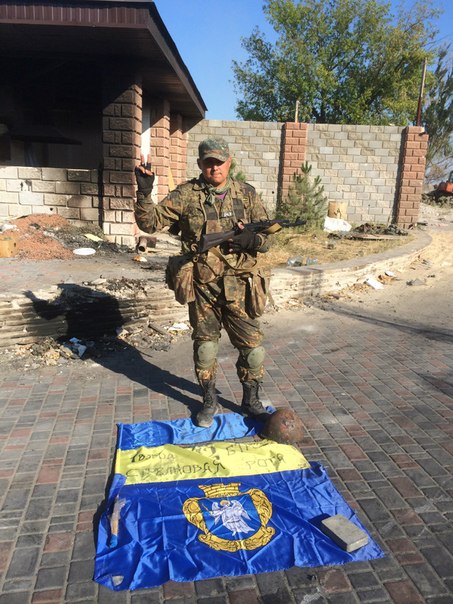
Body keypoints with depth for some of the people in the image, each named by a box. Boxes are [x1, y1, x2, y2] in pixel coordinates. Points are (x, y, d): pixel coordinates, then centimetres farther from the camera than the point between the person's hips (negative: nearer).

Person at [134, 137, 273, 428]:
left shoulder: (247, 194, 5)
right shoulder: (187, 194, 0)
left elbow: (267, 237, 8)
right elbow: (151, 222, -4)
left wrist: (252, 239, -15)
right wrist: (145, 192, -20)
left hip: (238, 286, 1)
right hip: (202, 286, 0)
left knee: (254, 348, 5)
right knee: (205, 347, 13)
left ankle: (251, 401, 28)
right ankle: (210, 402, 34)